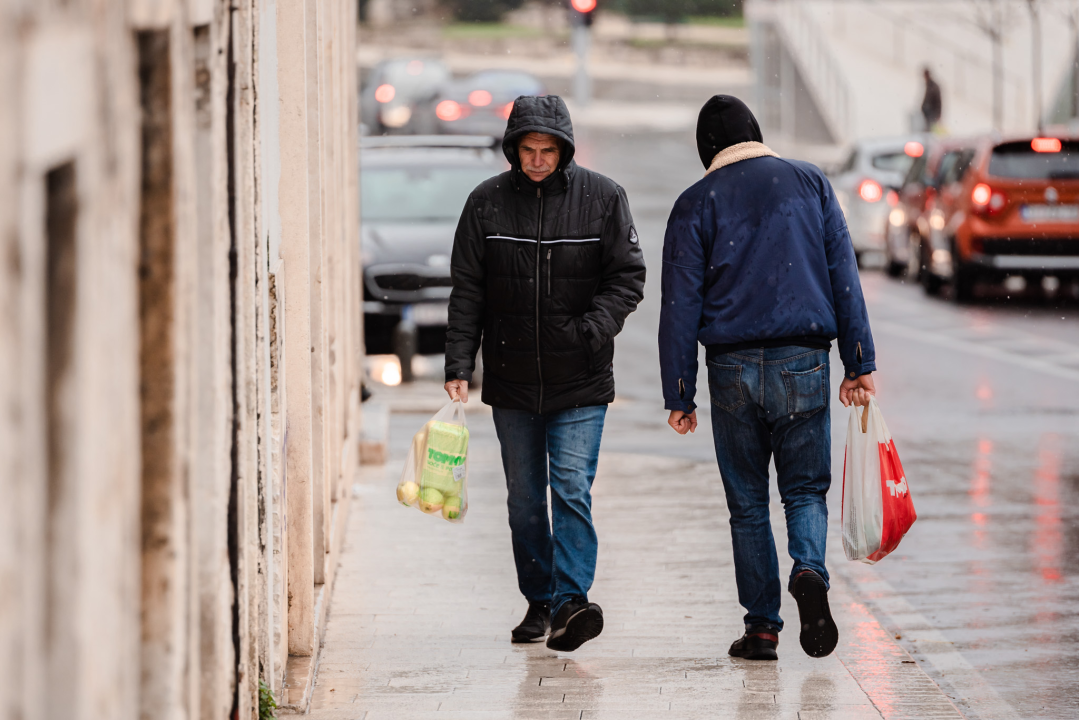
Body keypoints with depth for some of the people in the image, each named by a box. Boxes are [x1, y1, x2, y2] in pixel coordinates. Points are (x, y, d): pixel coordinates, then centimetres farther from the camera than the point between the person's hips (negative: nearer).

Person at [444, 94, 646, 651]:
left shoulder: (601, 198, -3)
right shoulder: (487, 203, 0)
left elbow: (627, 278, 0)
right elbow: (467, 292, 2)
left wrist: (592, 329, -16)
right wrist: (459, 366, -6)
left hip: (580, 381, -2)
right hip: (511, 379, 2)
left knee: (572, 489, -13)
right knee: (525, 498, 9)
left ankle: (570, 600, -18)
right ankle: (539, 603, 19)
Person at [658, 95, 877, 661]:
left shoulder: (695, 205, 2)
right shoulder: (809, 184, 6)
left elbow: (680, 306, 0)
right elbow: (844, 278, 4)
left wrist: (679, 395, 3)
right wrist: (859, 364, 6)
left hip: (733, 368, -1)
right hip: (803, 361, 1)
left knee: (747, 502, 9)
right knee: (806, 488, 10)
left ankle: (761, 625, 8)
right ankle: (809, 571, -19)